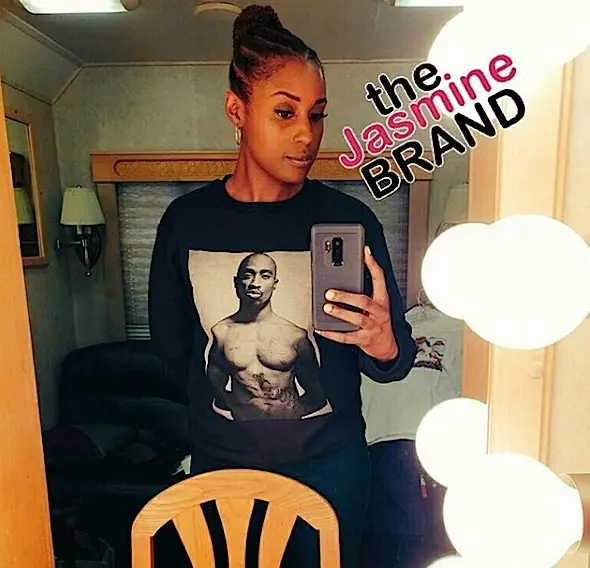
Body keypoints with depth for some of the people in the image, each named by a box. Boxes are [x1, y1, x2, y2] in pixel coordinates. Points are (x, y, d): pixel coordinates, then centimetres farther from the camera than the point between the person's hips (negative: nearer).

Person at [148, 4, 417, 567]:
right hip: (219, 464, 2)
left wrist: (384, 346, -31)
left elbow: (393, 360, -10)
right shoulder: (185, 219, -9)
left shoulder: (351, 219, -13)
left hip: (329, 465, -1)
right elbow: (172, 346, 3)